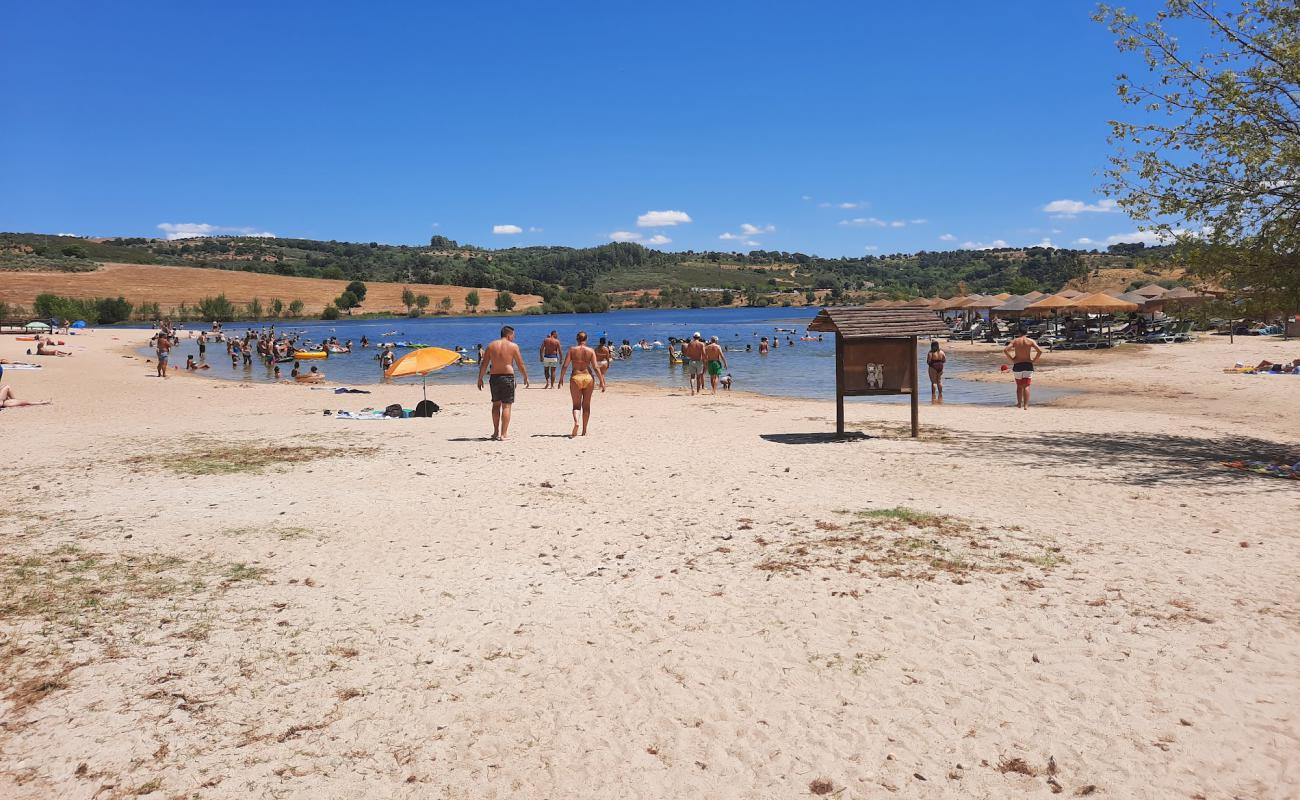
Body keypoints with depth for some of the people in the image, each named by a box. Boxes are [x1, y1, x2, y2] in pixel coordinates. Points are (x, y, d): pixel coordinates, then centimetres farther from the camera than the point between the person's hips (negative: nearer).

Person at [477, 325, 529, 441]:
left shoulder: (491, 346, 6)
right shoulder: (513, 346, -3)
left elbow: (483, 364, 5)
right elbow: (521, 364, -1)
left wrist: (480, 378, 12)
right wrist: (526, 377, 11)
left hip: (494, 377, 4)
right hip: (508, 377, -4)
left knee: (496, 405, 17)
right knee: (506, 406, 0)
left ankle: (496, 432, 19)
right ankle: (503, 435, -3)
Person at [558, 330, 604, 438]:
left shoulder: (572, 350, 0)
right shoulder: (591, 351, 0)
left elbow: (565, 366, -3)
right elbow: (595, 368, -5)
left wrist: (561, 378, 9)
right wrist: (601, 381, -1)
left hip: (575, 378, -1)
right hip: (588, 377, 1)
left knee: (576, 405, 6)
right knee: (586, 405, 12)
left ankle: (576, 422, -24)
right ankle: (584, 431, 17)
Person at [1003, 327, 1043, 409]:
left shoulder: (1015, 341, 1)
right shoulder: (1030, 341, 0)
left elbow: (1005, 350, -10)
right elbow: (1040, 351, -10)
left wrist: (1011, 359, -1)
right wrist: (1034, 360, 0)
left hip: (1017, 365, 1)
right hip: (1028, 365, -1)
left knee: (1019, 386, 14)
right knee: (1026, 386, -1)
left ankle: (1019, 404, 22)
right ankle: (1026, 405, -10)